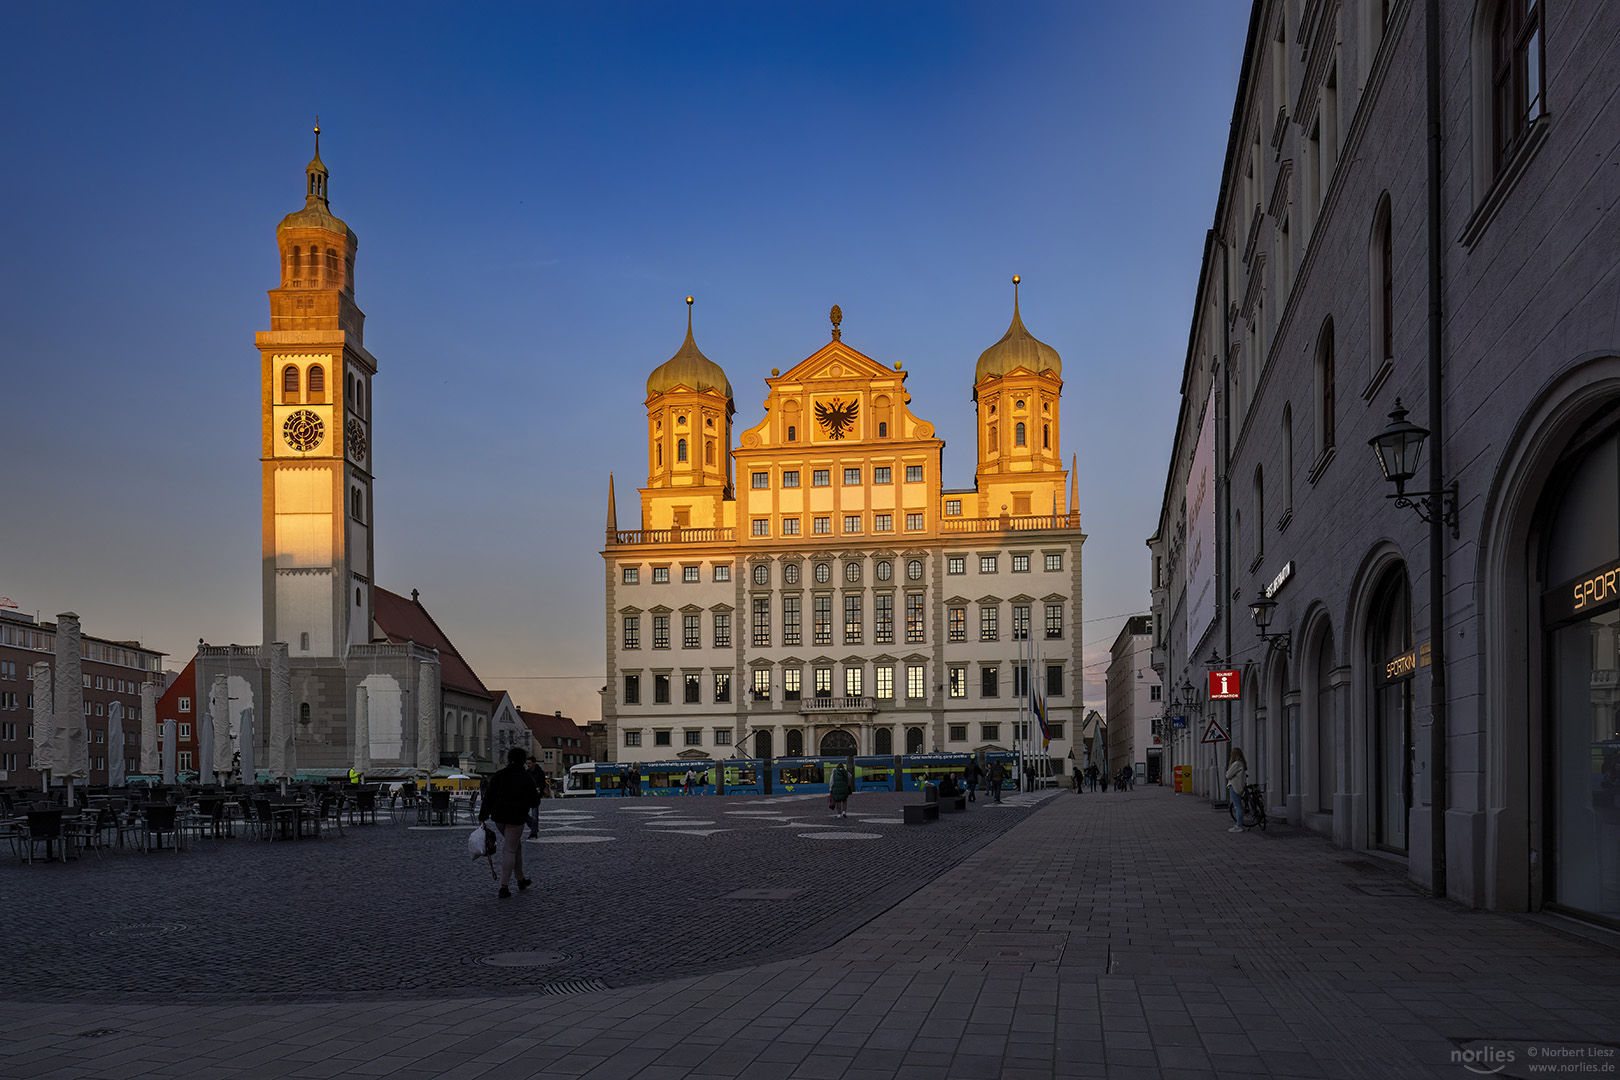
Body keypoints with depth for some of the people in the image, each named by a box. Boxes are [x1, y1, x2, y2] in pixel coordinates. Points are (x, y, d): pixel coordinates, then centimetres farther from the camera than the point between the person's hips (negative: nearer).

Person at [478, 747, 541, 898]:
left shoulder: (498, 776, 5)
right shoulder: (526, 778, -8)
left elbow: (489, 798, 4)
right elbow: (534, 802, -8)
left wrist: (482, 816, 7)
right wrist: (537, 793, 14)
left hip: (499, 817, 5)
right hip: (517, 818, -5)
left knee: (517, 845, 22)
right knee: (509, 850, -1)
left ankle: (521, 880, 28)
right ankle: (504, 887, -6)